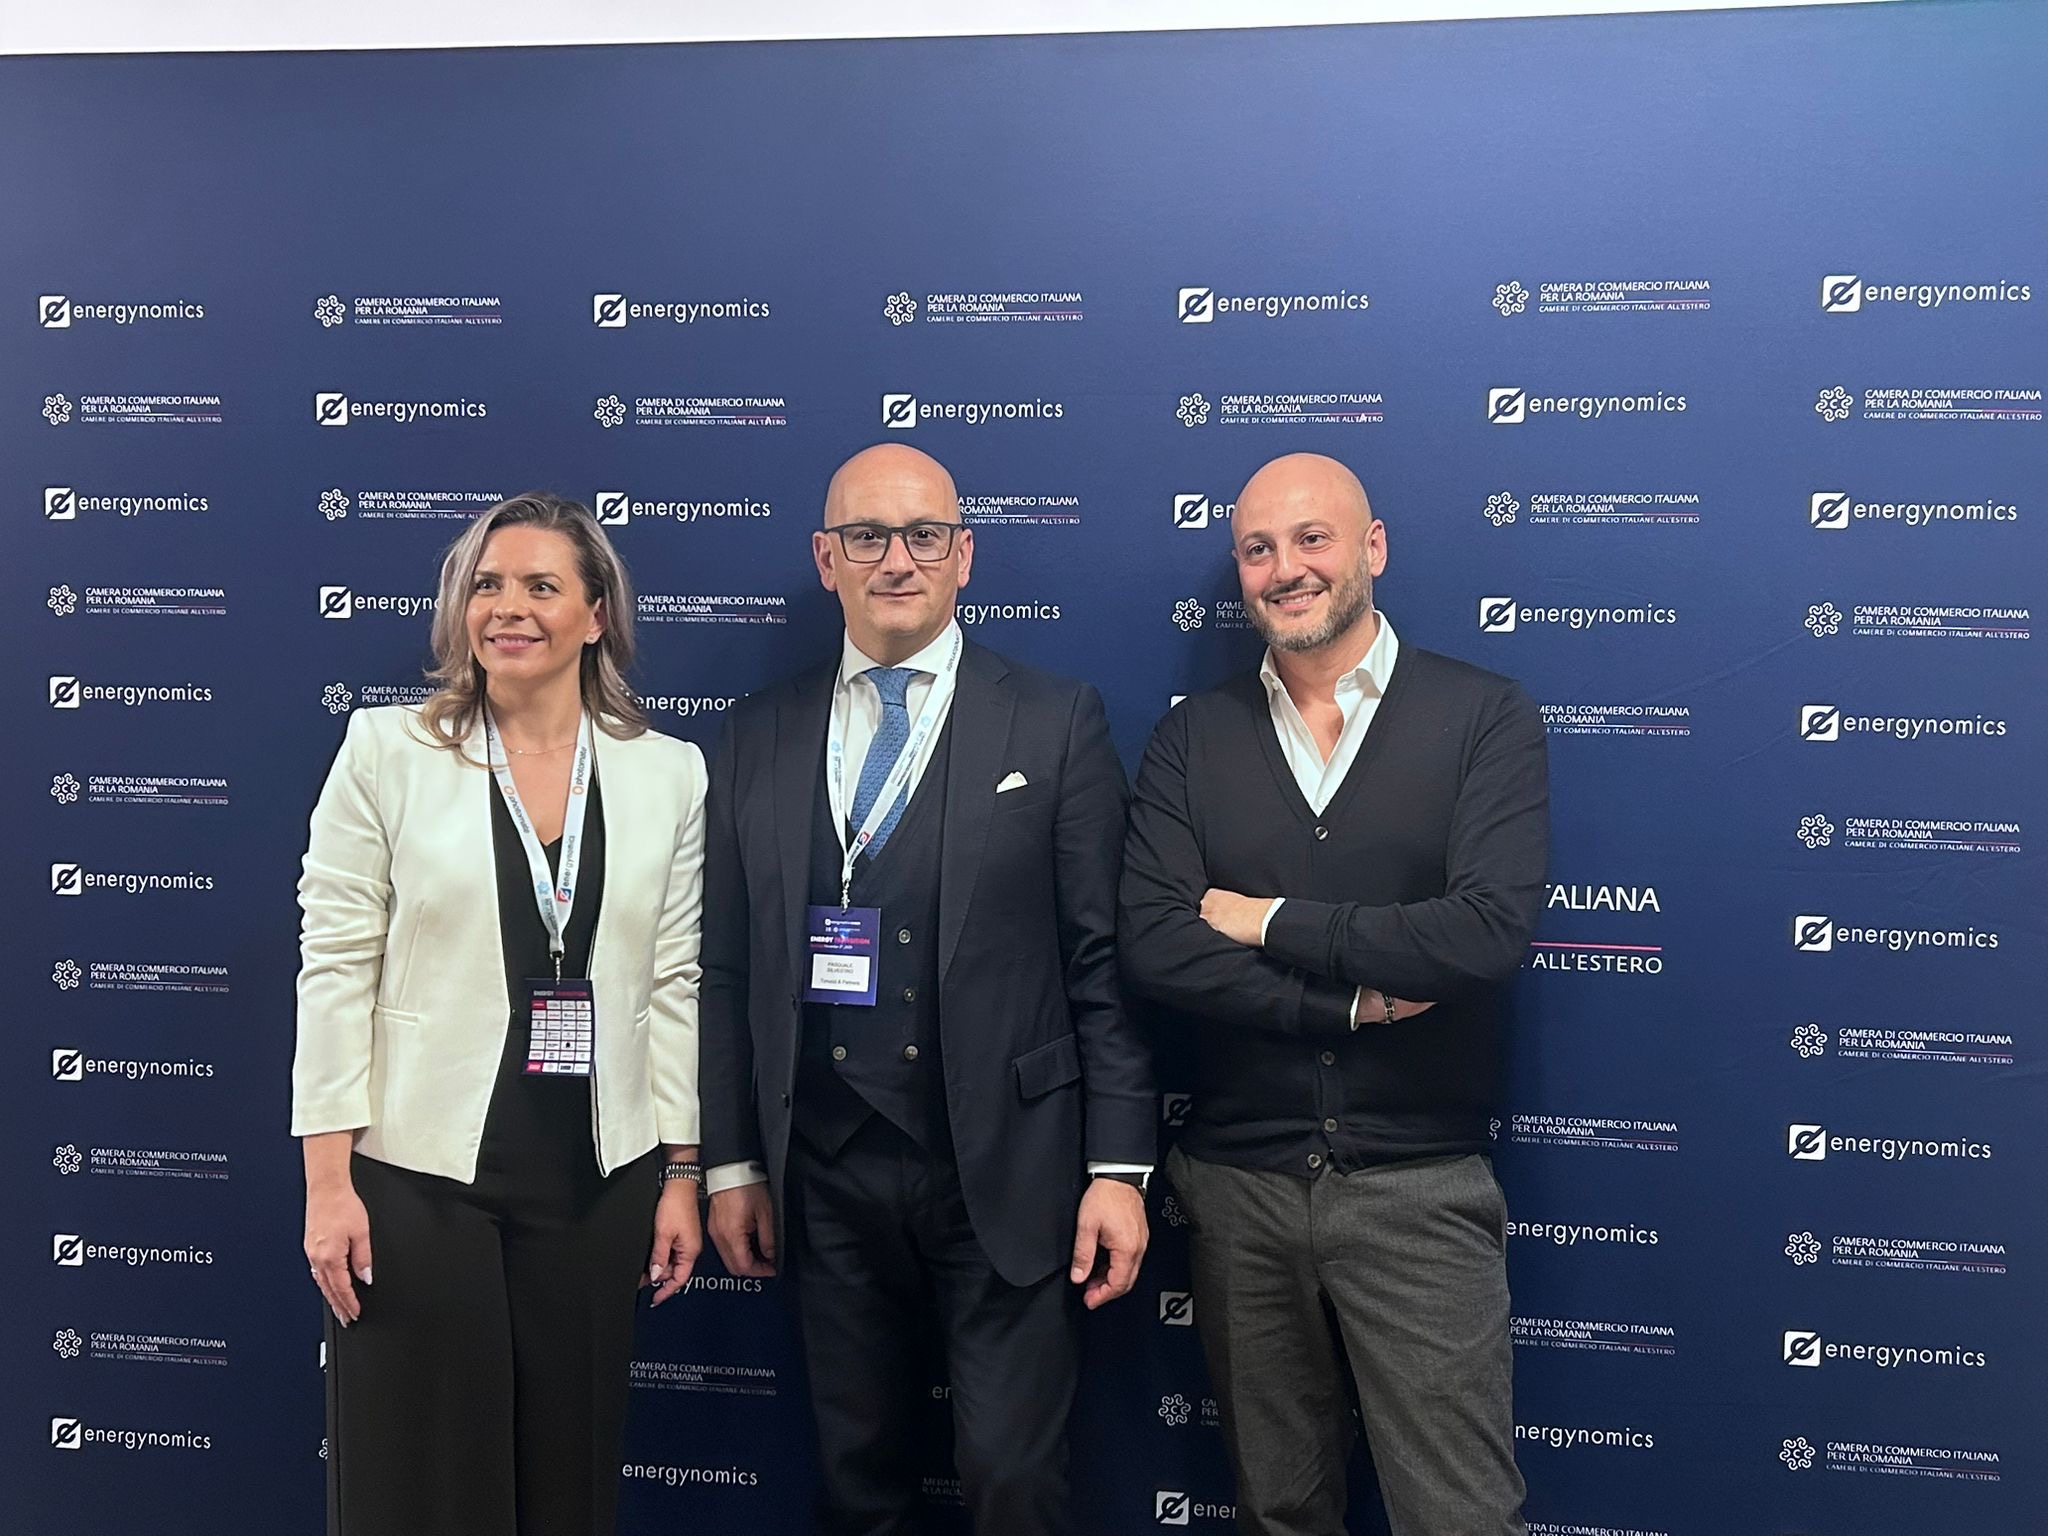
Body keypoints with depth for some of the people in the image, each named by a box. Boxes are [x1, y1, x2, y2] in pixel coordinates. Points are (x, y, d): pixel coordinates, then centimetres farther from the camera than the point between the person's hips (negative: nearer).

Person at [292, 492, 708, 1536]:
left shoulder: (669, 772, 3)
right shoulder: (385, 749, -2)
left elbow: (676, 983, 5)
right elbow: (335, 967, -4)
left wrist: (682, 1174, 5)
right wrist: (327, 1177, -8)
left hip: (598, 1176, 2)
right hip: (418, 1172, -1)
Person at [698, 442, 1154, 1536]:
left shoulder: (1055, 725, -1)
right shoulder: (758, 738, 7)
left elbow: (1103, 962, -4)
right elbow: (728, 970, 9)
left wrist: (1118, 1167, -7)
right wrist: (731, 1162, 8)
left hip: (1005, 1172, -3)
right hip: (824, 1176, 3)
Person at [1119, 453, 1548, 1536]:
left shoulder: (1487, 717, -4)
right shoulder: (1191, 740, 3)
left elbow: (1489, 930, -19)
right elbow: (1153, 948, -9)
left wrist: (1270, 921, -12)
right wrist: (1354, 1000, -14)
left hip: (1419, 1189, -3)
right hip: (1239, 1189, 3)